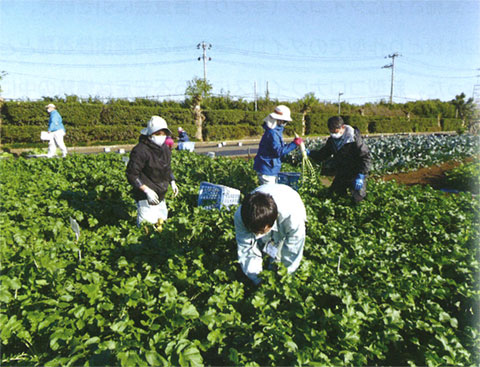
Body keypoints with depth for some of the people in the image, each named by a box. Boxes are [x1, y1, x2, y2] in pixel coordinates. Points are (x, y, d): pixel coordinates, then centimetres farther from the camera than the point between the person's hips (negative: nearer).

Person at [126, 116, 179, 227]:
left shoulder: (165, 149, 6)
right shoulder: (140, 150, -20)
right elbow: (131, 175, -19)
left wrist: (172, 182, 8)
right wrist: (147, 190, -24)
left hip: (160, 196, 8)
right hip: (145, 197, -8)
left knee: (162, 219, 20)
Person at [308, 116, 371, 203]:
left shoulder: (354, 139, -22)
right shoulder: (332, 140, -3)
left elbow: (366, 158, -22)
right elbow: (322, 154, 2)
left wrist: (360, 176, -31)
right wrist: (309, 153, -18)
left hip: (355, 175, -6)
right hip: (340, 176, 6)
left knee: (357, 199, -6)